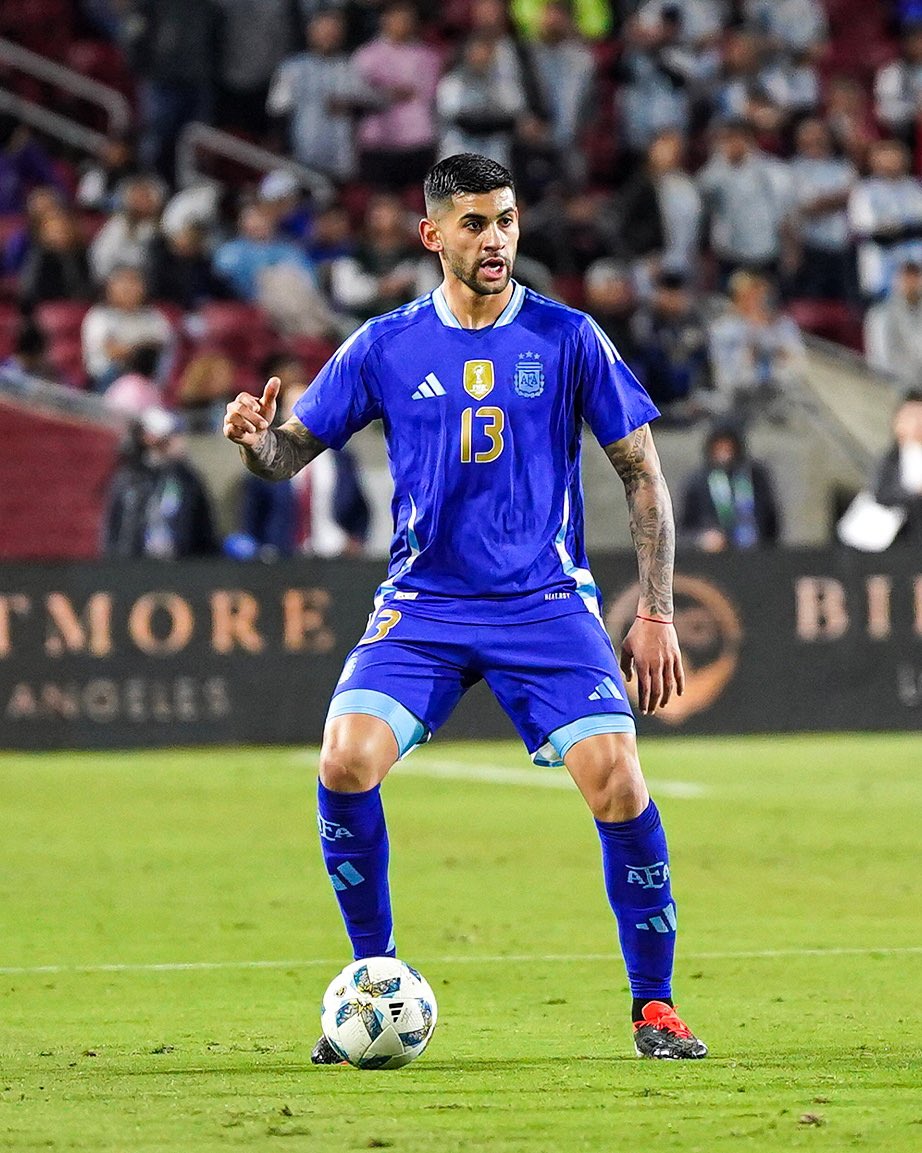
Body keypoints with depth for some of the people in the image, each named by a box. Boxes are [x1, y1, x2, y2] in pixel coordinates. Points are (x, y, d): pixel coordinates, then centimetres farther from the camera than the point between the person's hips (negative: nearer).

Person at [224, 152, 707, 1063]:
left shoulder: (566, 338, -1)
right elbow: (290, 455, 6)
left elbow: (641, 473, 4)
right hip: (421, 606, 1)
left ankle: (654, 1005, 1)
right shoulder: (385, 348, 2)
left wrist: (656, 613, -1)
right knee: (346, 762, -20)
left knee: (617, 783, -17)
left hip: (546, 604, -1)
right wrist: (255, 440, -19)